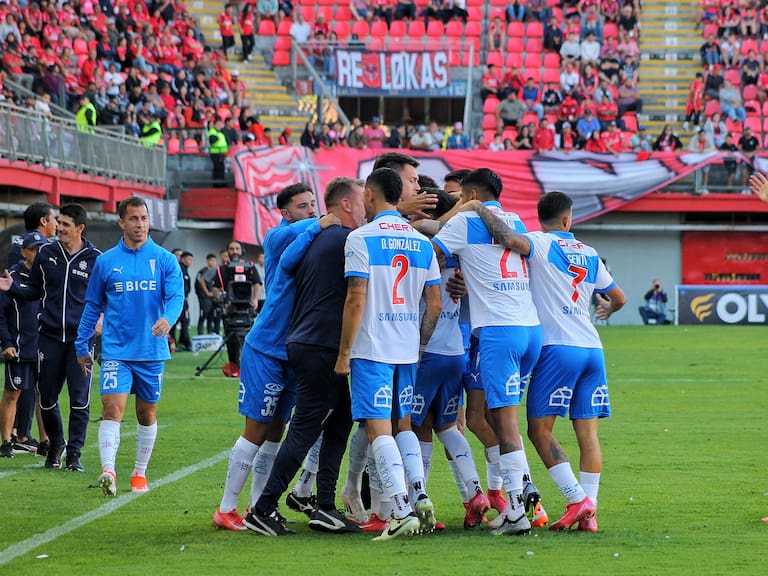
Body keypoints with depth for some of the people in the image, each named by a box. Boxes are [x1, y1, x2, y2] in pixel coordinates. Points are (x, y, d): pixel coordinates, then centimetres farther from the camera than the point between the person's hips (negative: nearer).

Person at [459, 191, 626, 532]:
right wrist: (607, 310, 55)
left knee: (540, 431, -1)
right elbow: (619, 297, 31)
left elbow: (511, 240, -23)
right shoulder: (589, 255, 18)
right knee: (588, 434, 5)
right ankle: (589, 513, -1)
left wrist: (481, 209, -8)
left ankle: (578, 500, -10)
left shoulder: (541, 244, 0)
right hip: (592, 349, 6)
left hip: (558, 349, -6)